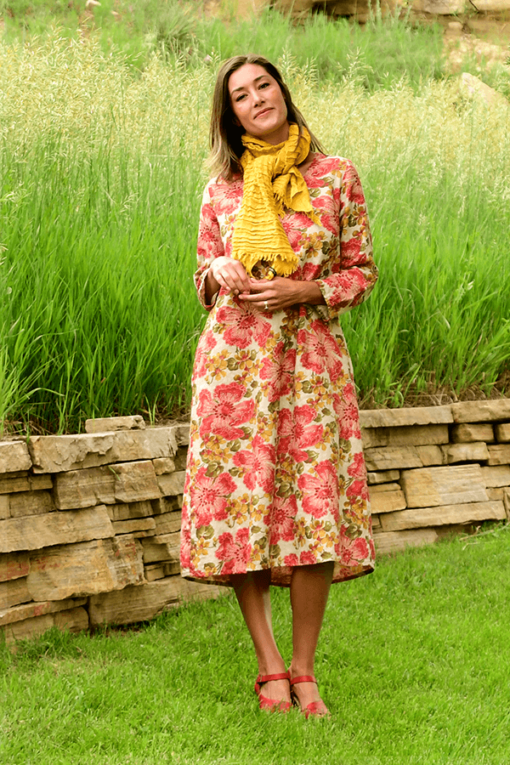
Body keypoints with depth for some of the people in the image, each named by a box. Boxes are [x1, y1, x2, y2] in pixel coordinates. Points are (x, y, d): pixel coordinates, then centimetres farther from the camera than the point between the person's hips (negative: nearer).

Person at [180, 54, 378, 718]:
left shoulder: (336, 177, 3)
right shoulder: (221, 188, 8)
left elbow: (362, 272, 7)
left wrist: (305, 290, -10)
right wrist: (218, 270, -6)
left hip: (310, 357, -1)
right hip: (233, 358, 2)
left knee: (315, 513, -8)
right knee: (239, 507, -2)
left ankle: (303, 670, 5)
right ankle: (270, 669, 8)